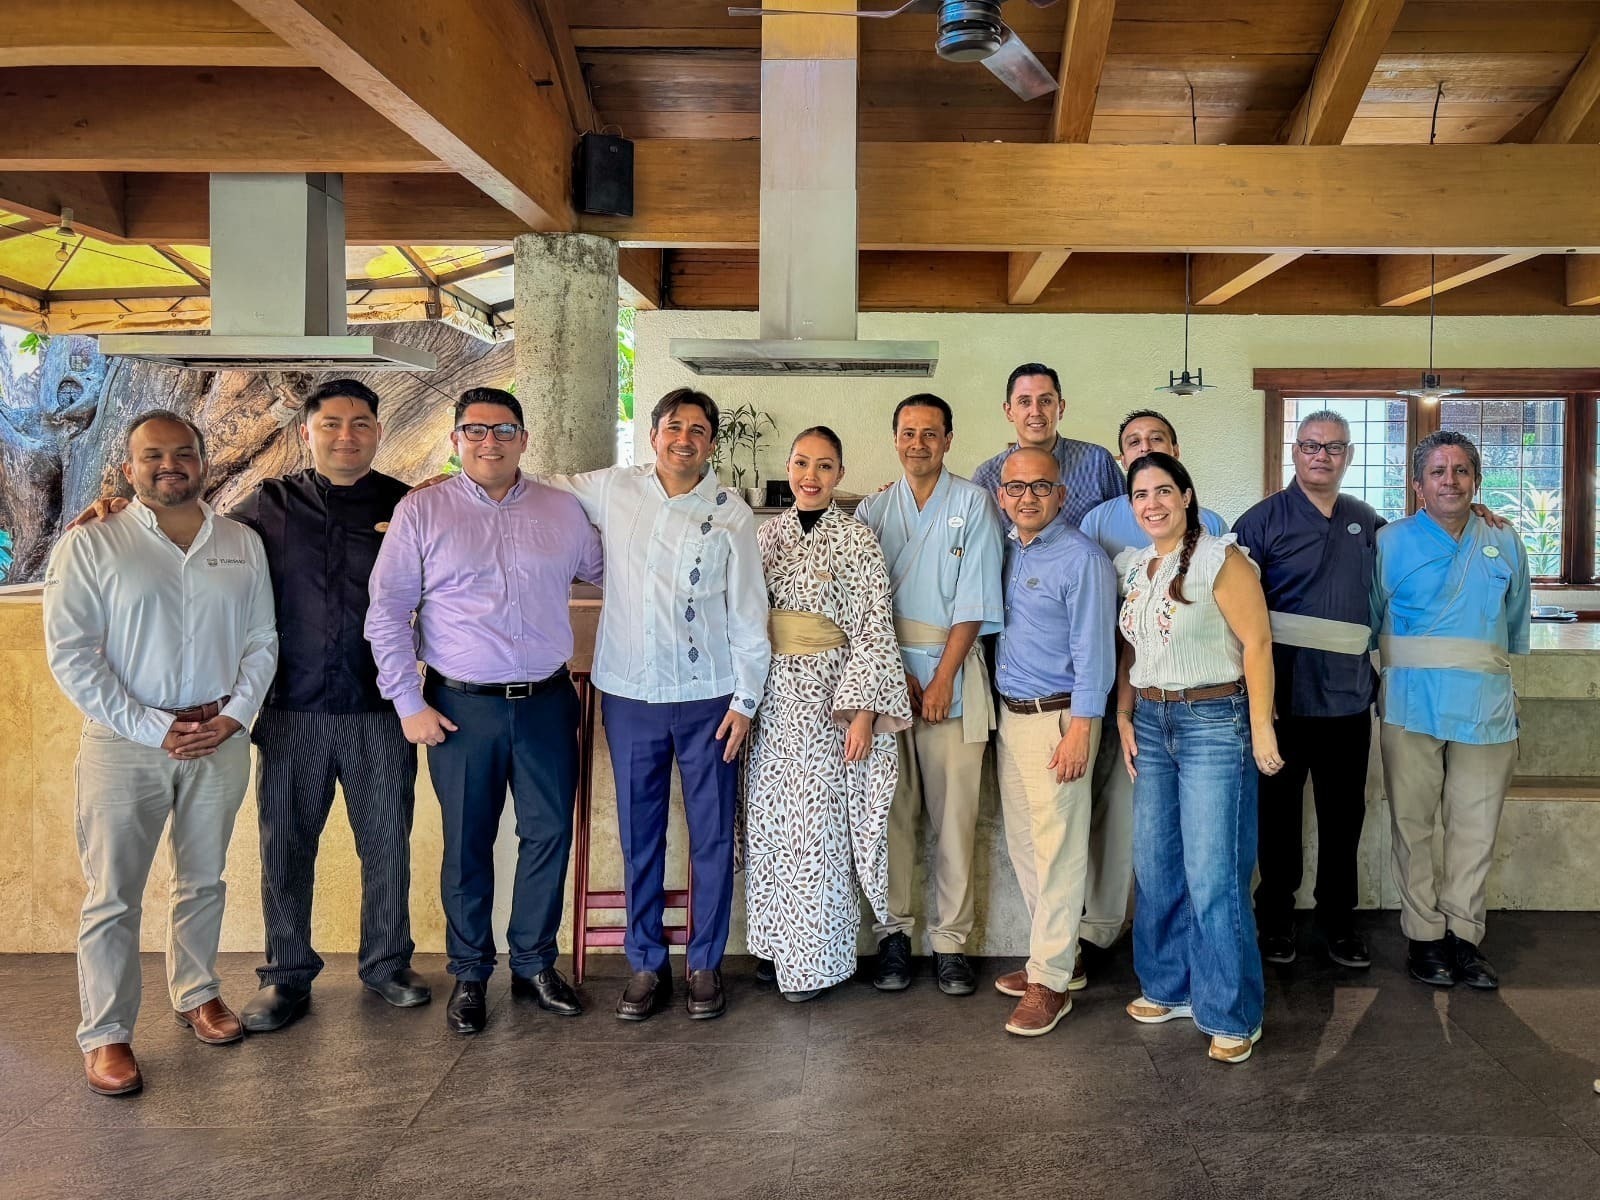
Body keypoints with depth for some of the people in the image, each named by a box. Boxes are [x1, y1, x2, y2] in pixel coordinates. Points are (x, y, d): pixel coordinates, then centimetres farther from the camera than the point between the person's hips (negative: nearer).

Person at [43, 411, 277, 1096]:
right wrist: (152, 729, -14)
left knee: (203, 881, 16)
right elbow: (70, 654, -9)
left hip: (219, 739, 3)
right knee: (113, 896, 2)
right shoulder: (90, 545, -4)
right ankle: (106, 1034, 14)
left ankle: (196, 992, 33)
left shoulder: (242, 544, 6)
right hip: (125, 744, -3)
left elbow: (261, 641, 8)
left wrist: (235, 715, -6)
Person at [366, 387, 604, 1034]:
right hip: (461, 708, -2)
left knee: (550, 833, 8)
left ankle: (535, 963, 27)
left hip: (546, 703, 2)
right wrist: (409, 702, -5)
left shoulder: (562, 510, 7)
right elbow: (386, 612, -2)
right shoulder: (421, 511, -1)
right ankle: (469, 974, 25)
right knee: (467, 844, 7)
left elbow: (608, 573, 22)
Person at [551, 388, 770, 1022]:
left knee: (712, 837, 6)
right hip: (630, 693, 2)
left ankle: (706, 965, 22)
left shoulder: (732, 513, -1)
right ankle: (646, 965, 24)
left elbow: (748, 610, 0)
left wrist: (746, 698, -3)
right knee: (639, 836, 10)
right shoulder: (611, 489, 4)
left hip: (708, 697, -1)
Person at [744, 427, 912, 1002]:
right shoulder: (769, 534, 9)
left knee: (816, 825, 0)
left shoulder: (855, 539, -5)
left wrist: (864, 711, -15)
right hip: (770, 696, 5)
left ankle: (815, 959, 15)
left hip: (826, 696, -5)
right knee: (768, 823, 9)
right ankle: (777, 946, 25)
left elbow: (873, 630, -9)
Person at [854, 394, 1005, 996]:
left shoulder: (973, 504, 4)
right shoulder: (873, 509, 11)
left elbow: (974, 601, -3)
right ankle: (893, 933, 12)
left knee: (954, 810, -1)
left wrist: (942, 678, -10)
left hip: (952, 667, -2)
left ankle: (950, 940, 7)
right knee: (891, 807, 2)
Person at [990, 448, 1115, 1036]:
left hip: (1055, 717, -8)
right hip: (1009, 715, 8)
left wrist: (1080, 729, -18)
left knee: (1057, 850, -4)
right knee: (1022, 845, 14)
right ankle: (1055, 951, 28)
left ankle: (1050, 982, 3)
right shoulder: (1005, 552, 11)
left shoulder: (1082, 558, -11)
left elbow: (1093, 651, -14)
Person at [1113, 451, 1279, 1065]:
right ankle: (1169, 987, 28)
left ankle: (1231, 1015, 9)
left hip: (1213, 722, -7)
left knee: (1212, 876, -5)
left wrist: (1262, 727, -16)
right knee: (1154, 866, 11)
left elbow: (1256, 642, -13)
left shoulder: (1220, 559, -9)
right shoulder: (1133, 567, 11)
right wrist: (1124, 716, 8)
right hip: (1151, 723, 7)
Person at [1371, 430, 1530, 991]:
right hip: (1411, 707, -2)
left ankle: (1464, 934, 17)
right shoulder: (1389, 543, 1)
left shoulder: (1506, 547, 11)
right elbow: (1367, 623, 7)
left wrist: (1489, 670, 18)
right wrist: (1400, 670, 6)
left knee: (1476, 829, 6)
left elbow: (1516, 628, 21)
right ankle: (1424, 935, 14)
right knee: (1413, 826, 3)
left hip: (1486, 709, 3)